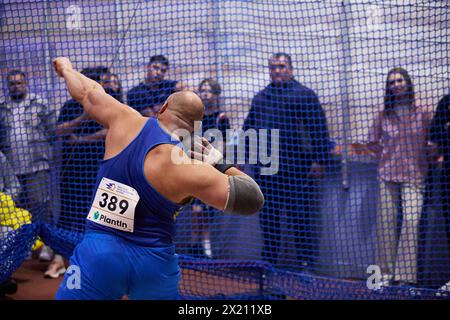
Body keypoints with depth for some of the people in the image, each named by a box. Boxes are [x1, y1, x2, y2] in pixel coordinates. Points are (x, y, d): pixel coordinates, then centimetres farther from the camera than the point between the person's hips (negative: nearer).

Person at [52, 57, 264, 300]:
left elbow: (87, 91, 16)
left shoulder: (127, 121, -4)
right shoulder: (189, 168, -12)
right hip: (155, 263, -1)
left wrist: (66, 68, 37)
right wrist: (218, 162, 0)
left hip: (98, 253, 1)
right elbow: (253, 199, -10)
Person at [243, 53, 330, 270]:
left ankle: (306, 261, 7)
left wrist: (319, 160, -12)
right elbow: (248, 128, 23)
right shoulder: (260, 97, 17)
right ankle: (268, 259, 19)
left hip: (295, 168, -5)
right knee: (267, 217, 10)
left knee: (300, 217, -1)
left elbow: (318, 129, -5)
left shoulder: (304, 95, 1)